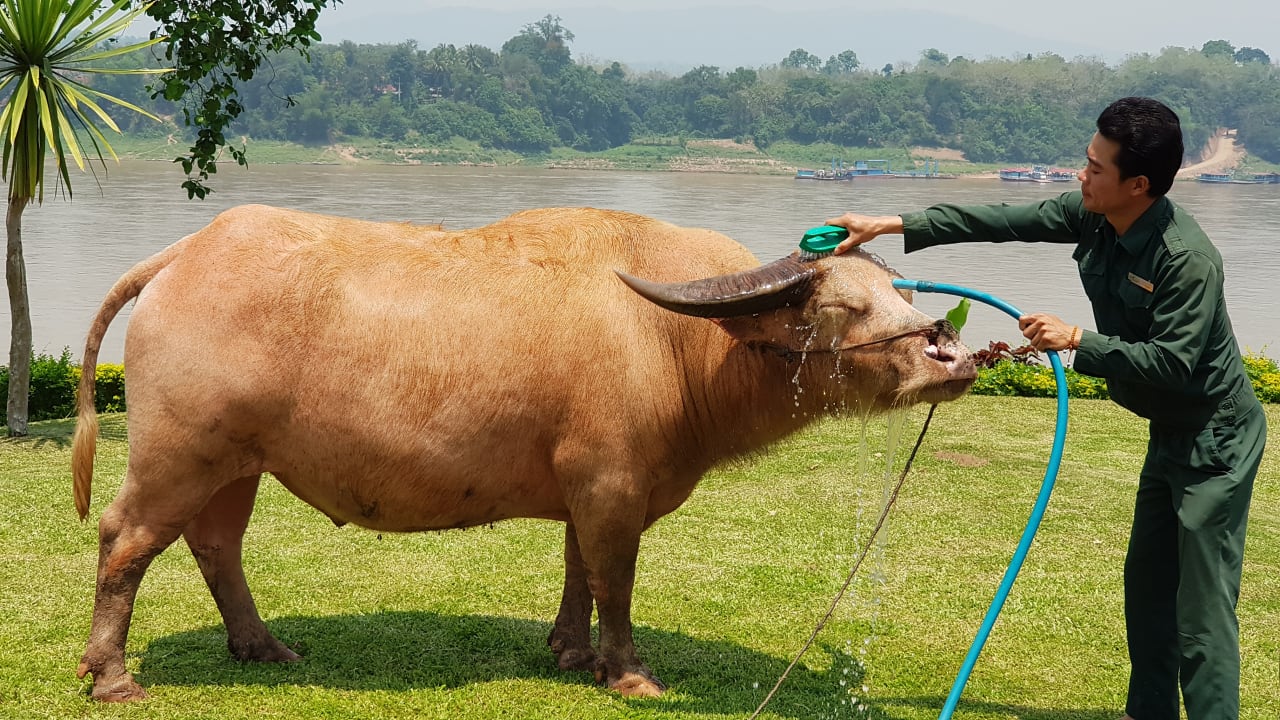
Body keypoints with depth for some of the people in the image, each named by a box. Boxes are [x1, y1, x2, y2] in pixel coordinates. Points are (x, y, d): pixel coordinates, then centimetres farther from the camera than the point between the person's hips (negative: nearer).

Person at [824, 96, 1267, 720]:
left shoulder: (1187, 259, -29)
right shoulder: (1091, 217, -5)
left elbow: (1172, 363, -29)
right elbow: (1003, 221, -1)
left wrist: (1077, 340, -28)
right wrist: (892, 225, -2)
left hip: (1215, 440, -9)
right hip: (1170, 433, 9)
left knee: (1202, 605, -7)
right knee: (1146, 582, 20)